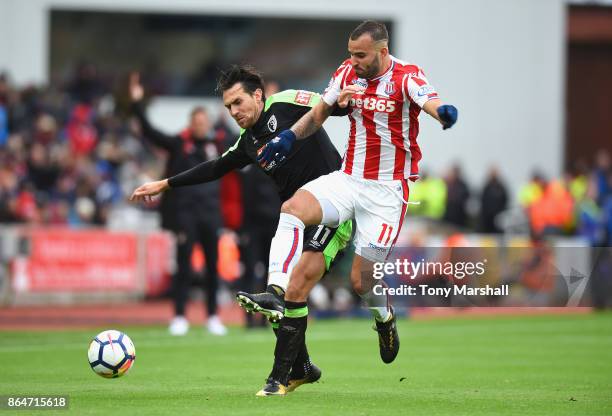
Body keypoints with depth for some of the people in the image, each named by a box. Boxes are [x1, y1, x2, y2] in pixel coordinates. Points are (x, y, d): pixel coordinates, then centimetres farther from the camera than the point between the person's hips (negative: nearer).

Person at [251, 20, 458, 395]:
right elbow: (320, 112, 18)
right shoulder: (348, 72, 3)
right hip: (347, 179, 4)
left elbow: (430, 101, -35)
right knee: (292, 209, -26)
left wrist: (444, 112, -60)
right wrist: (290, 136, -1)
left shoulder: (406, 78, -13)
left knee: (362, 281, -1)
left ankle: (385, 318, 36)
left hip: (387, 190, -4)